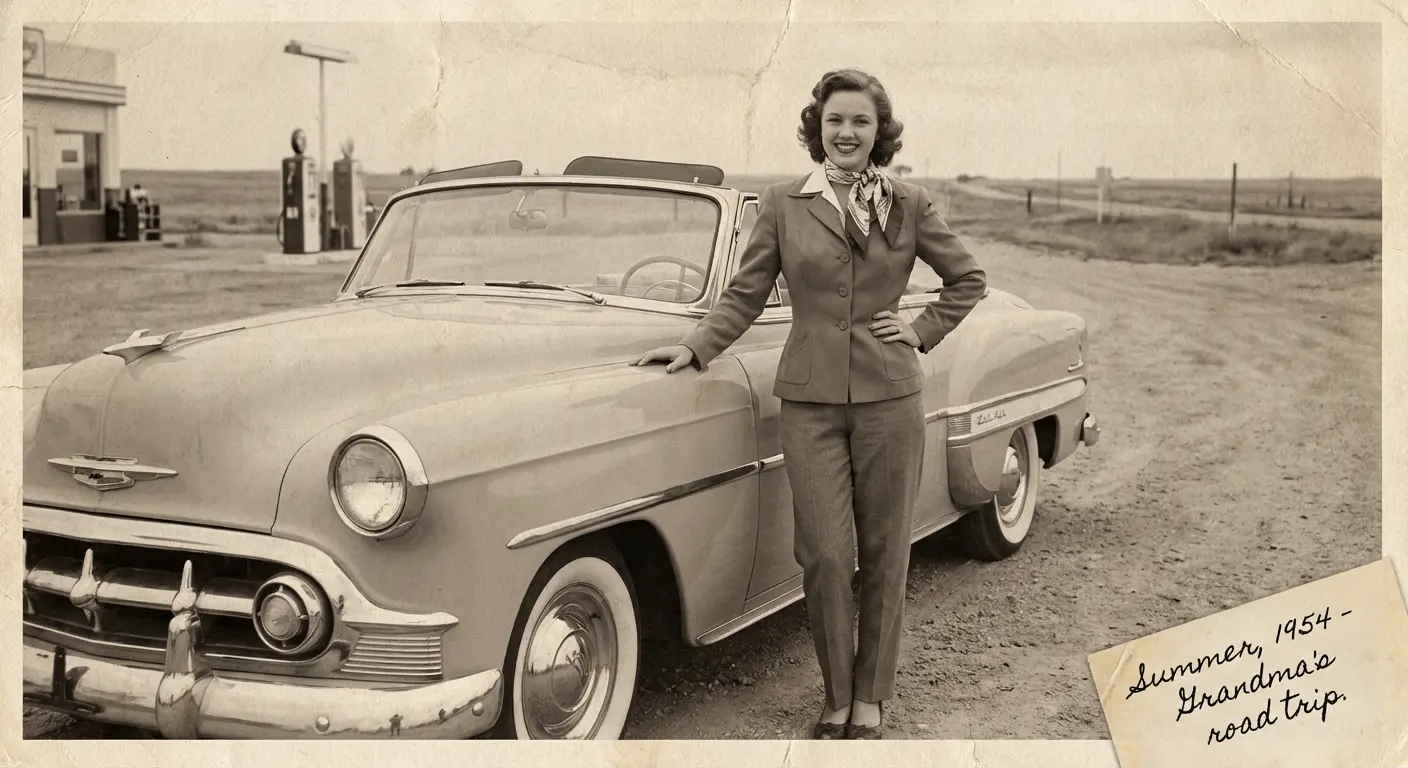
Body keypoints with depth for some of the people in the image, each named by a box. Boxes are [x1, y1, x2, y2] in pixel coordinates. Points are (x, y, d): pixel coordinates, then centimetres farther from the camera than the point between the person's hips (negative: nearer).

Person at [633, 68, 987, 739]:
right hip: (809, 399, -1)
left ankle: (870, 699, 20)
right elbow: (744, 296, 5)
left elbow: (967, 280, 15)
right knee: (825, 555, -4)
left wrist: (922, 331, 4)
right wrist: (694, 347, -7)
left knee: (883, 553, 6)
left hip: (889, 395, 1)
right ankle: (836, 699, 15)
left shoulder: (909, 204, 5)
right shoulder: (782, 205, 3)